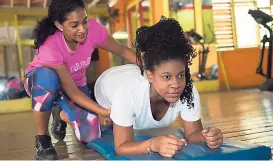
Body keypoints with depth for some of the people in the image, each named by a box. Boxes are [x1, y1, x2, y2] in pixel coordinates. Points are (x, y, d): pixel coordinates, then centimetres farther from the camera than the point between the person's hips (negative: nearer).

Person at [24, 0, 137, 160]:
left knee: (90, 136, -16)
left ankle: (61, 114, 18)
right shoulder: (49, 46, -37)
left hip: (75, 83, 3)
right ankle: (42, 138, -18)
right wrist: (105, 111, -42)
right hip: (42, 81, -3)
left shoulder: (92, 28, -27)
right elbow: (71, 91, -35)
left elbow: (123, 50, -16)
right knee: (47, 78, -42)